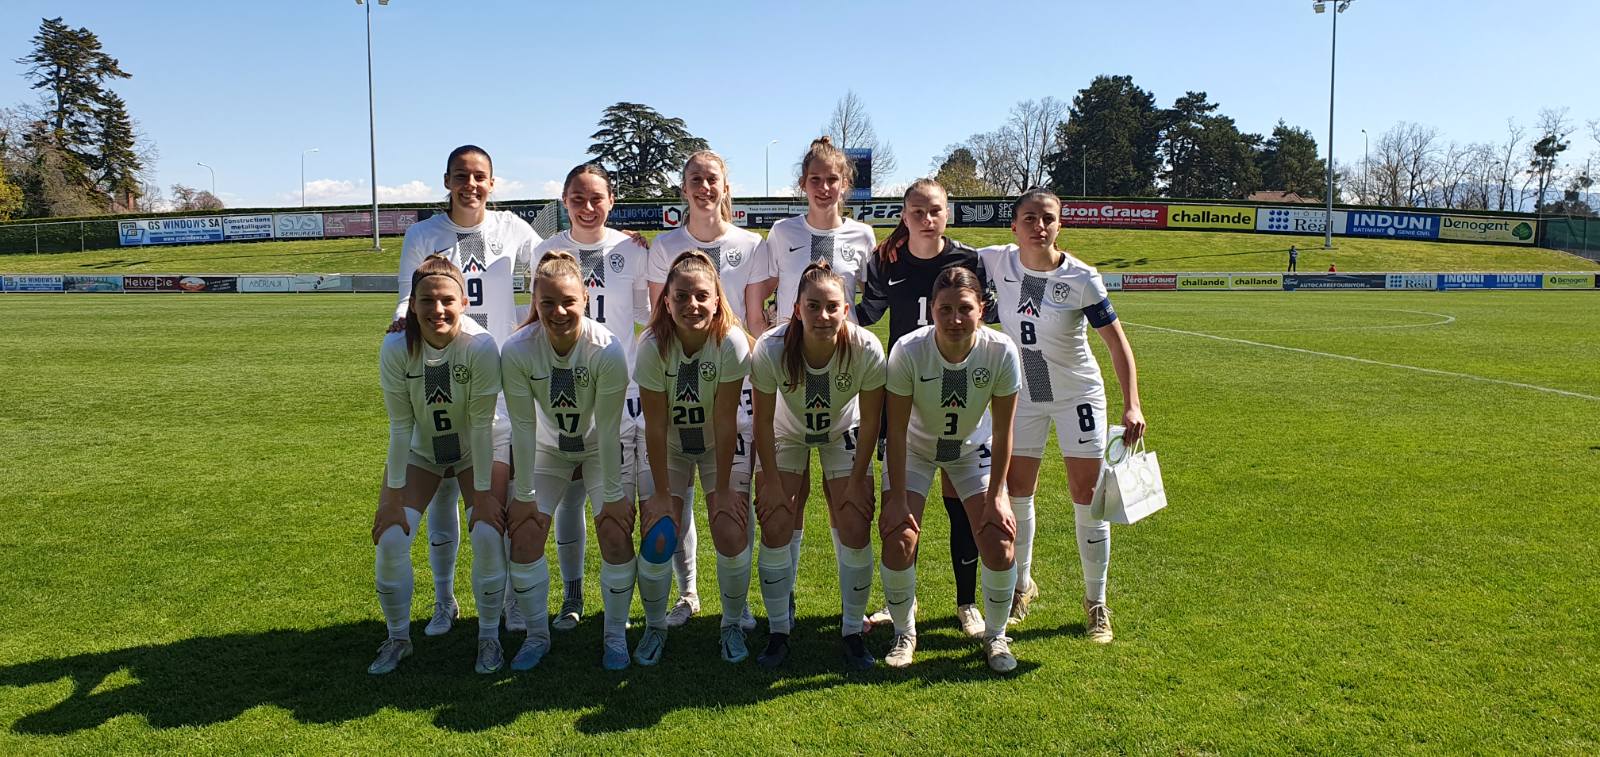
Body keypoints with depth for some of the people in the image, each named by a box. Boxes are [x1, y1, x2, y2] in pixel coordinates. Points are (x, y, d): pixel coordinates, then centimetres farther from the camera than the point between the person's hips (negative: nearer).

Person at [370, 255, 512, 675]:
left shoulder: (481, 346, -29)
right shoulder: (396, 349, -24)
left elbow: (481, 425, -24)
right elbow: (400, 427, -17)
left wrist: (483, 492, -19)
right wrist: (393, 496, -14)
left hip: (480, 448, -2)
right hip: (421, 449, 2)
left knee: (487, 535, -17)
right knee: (390, 538, -9)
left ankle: (489, 637, 6)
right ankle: (398, 637, 16)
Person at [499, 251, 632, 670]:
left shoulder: (607, 350, -31)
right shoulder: (516, 351, -27)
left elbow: (608, 428, -25)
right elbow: (523, 426, -19)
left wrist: (613, 493, -18)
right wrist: (524, 494, -13)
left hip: (599, 447, -2)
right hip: (549, 447, 2)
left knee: (616, 533, -13)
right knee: (524, 534, -7)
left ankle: (615, 635, 8)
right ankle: (537, 635, 14)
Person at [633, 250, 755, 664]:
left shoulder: (731, 342, -25)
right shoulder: (653, 345, -23)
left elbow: (724, 421, -22)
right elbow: (655, 426, -19)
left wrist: (723, 488, -17)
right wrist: (661, 493, -16)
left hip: (720, 446, 0)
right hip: (669, 448, 1)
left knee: (732, 535, -11)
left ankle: (733, 624, 15)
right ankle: (654, 626, 17)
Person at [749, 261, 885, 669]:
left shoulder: (866, 349, -32)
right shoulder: (771, 349, -33)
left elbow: (870, 420, -16)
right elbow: (763, 421, -17)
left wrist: (857, 481, -12)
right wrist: (772, 481, -13)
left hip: (843, 433, 0)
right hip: (788, 433, 0)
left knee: (855, 532, -8)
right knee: (776, 527, -10)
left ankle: (853, 631, 11)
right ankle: (777, 632, 8)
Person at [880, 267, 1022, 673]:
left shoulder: (1001, 351, -27)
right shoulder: (908, 350, -31)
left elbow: (1003, 431, -16)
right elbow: (897, 429, -22)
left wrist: (996, 496, -14)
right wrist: (896, 499, -21)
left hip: (973, 448, 1)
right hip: (914, 447, -1)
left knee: (998, 540, -10)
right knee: (898, 539, -15)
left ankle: (996, 636, 16)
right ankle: (904, 633, 12)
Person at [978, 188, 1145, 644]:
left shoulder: (1081, 278, -19)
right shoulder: (997, 262, -11)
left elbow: (1117, 342, -13)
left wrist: (1132, 405, -22)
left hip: (1078, 395, -3)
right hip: (1022, 395, 3)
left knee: (1087, 498, 0)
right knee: (1016, 494, 9)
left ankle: (1096, 602, 16)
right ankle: (1022, 585, 31)